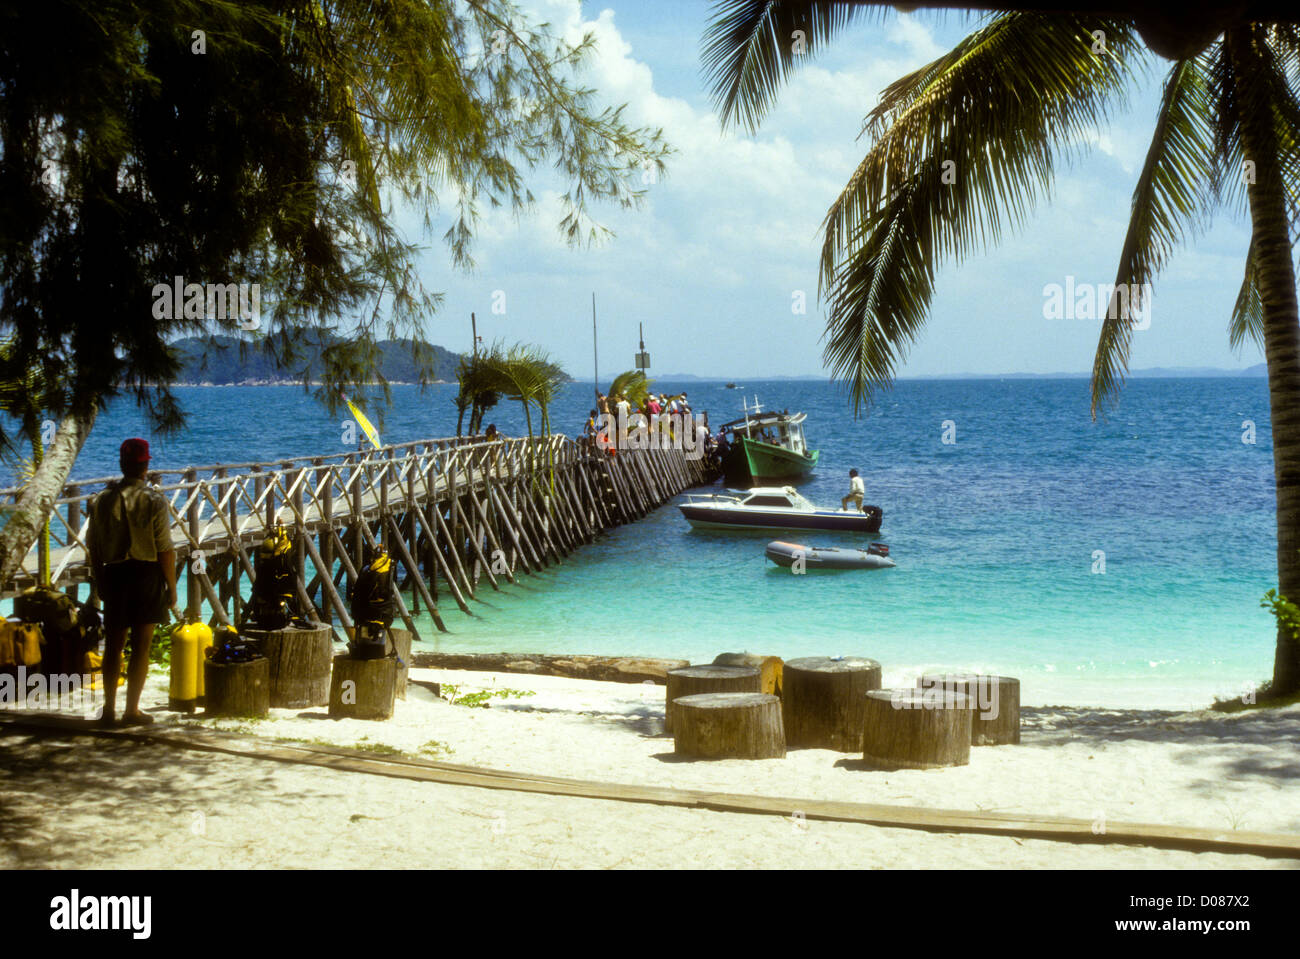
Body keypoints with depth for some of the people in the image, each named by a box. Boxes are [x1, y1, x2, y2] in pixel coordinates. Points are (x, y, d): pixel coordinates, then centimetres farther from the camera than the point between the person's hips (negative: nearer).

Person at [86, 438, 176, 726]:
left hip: (113, 574, 3)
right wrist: (171, 586, -1)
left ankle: (109, 708, 15)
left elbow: (93, 546, 6)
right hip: (146, 573, -3)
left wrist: (99, 583, 17)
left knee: (113, 644, 13)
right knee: (141, 646, 3)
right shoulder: (153, 500, -9)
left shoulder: (102, 499, 2)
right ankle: (132, 711, 5)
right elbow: (165, 549, -10)